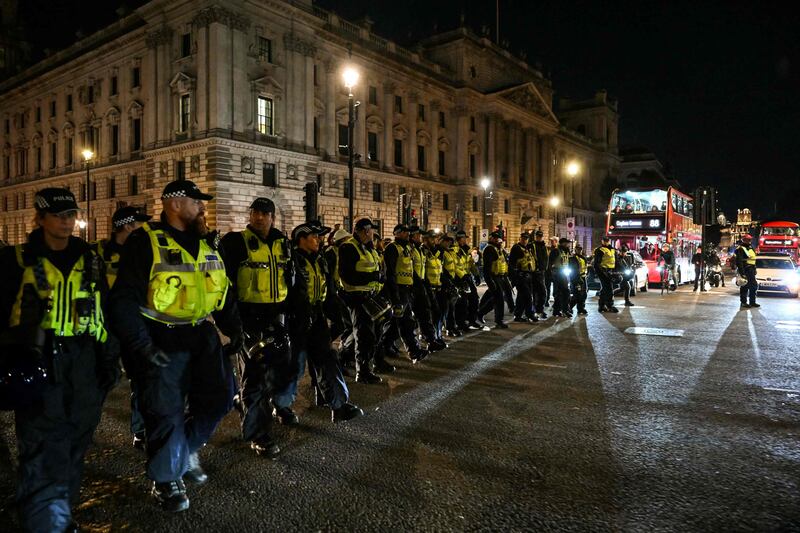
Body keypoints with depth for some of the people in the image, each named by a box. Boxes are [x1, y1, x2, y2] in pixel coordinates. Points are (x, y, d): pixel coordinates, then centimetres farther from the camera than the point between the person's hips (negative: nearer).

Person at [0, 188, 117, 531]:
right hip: (39, 363, -4)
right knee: (44, 451, -9)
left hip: (84, 363, 4)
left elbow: (105, 311, 15)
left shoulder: (90, 261, 10)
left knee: (74, 444, 13)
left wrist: (108, 355, 12)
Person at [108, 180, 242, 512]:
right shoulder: (146, 242, -10)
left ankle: (185, 452, 33)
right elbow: (124, 299, -14)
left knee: (219, 397, 8)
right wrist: (142, 345, -19)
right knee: (167, 412, 2)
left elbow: (224, 291, 17)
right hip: (162, 341, -6)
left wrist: (234, 330, 11)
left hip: (202, 335, 6)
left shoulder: (208, 242, 10)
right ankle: (165, 479, 24)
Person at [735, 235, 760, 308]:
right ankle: (744, 302, 1)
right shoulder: (740, 249, -11)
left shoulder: (751, 249, 19)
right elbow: (739, 262, -17)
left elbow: (753, 260, 25)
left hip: (751, 271, 9)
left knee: (754, 286, 11)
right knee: (744, 287, -5)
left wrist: (754, 270, 19)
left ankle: (752, 302, 18)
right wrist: (742, 272, -22)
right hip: (745, 271, -9)